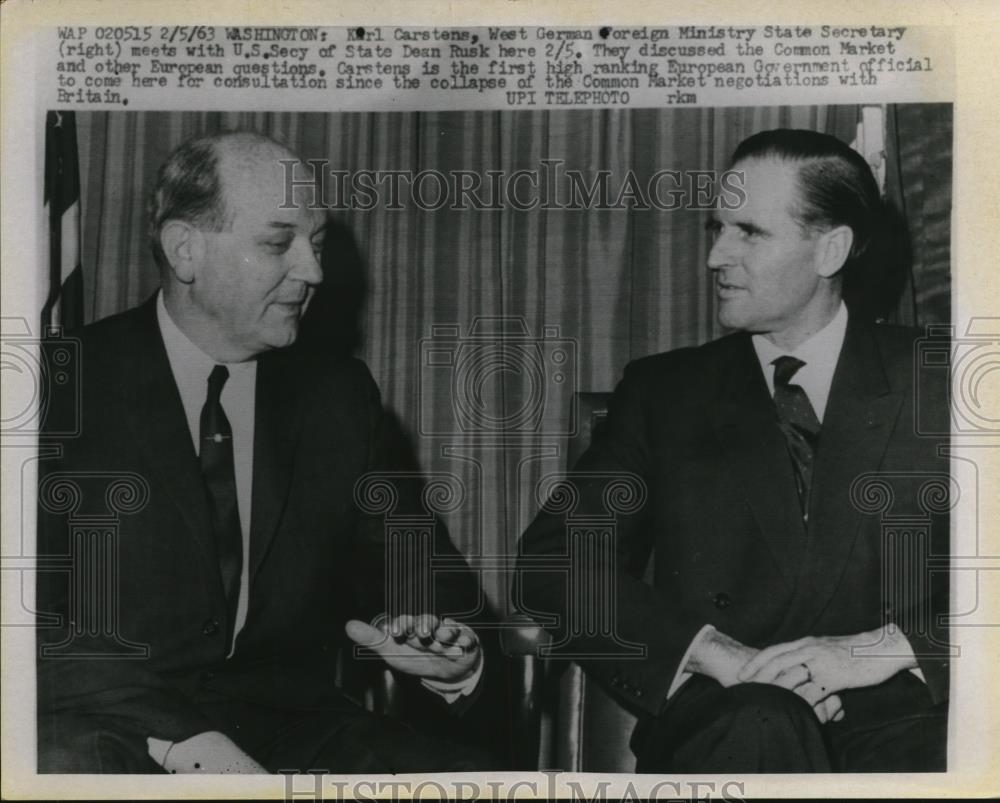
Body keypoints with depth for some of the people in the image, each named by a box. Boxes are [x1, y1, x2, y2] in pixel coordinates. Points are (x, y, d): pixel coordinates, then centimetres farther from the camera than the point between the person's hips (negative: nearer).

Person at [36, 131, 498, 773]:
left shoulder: (340, 396, 9)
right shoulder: (69, 383, -4)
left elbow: (420, 574, 14)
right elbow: (31, 618, -10)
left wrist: (449, 653, -11)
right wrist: (182, 740, -24)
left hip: (290, 723, 3)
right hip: (112, 727, -3)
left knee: (474, 779, -22)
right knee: (68, 767, -37)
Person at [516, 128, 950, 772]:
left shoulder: (934, 384, 8)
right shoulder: (665, 392, 11)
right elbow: (552, 561, 2)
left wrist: (890, 647, -13)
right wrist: (714, 652, -12)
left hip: (899, 718, 0)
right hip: (724, 724, 1)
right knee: (761, 726, -35)